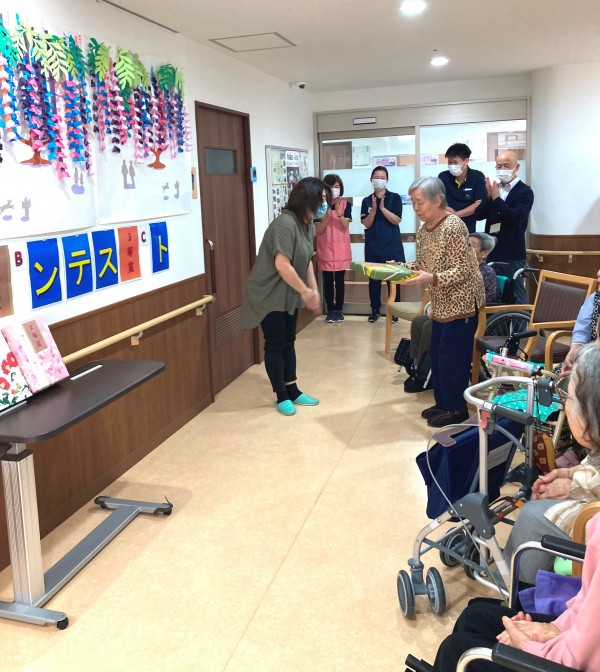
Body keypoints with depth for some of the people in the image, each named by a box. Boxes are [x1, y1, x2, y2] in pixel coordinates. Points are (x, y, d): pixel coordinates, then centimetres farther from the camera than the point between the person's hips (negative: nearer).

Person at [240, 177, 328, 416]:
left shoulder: (308, 225, 5)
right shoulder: (285, 223, -24)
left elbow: (307, 261, 11)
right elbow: (282, 265, -29)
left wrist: (314, 291, 4)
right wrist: (305, 291, -21)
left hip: (289, 294, 9)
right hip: (269, 294, -9)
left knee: (288, 342, 14)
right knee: (275, 345, 1)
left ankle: (293, 391, 24)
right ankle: (282, 396, 13)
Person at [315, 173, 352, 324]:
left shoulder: (345, 204, 0)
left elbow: (345, 226, -11)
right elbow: (318, 230, -7)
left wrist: (339, 212, -25)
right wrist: (328, 215, -20)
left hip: (341, 248, 0)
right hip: (325, 249, 0)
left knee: (339, 280, 4)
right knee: (328, 281, 4)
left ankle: (339, 310, 13)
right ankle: (330, 311, 12)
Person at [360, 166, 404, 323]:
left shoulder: (395, 198, 2)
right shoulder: (367, 201, 7)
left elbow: (397, 220, -8)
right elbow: (366, 224, -1)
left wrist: (383, 208, -17)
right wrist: (374, 209, -15)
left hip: (392, 245, -2)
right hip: (373, 246, 2)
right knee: (373, 278, 4)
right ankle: (375, 310, 13)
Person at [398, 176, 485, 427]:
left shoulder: (453, 226, -20)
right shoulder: (423, 230, 6)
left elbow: (462, 271, -22)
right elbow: (422, 265, 12)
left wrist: (432, 279, -35)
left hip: (461, 301, -9)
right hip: (441, 303, 9)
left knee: (452, 355, -3)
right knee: (436, 353, 13)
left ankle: (457, 409, 10)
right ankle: (442, 403, 27)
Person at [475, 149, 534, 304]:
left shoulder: (525, 191, -5)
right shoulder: (493, 188, 9)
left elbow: (516, 218, -20)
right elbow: (478, 214, 1)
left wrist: (496, 198, -20)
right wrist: (489, 196, -15)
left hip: (512, 255, -5)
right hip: (491, 252, 5)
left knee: (516, 294, 2)